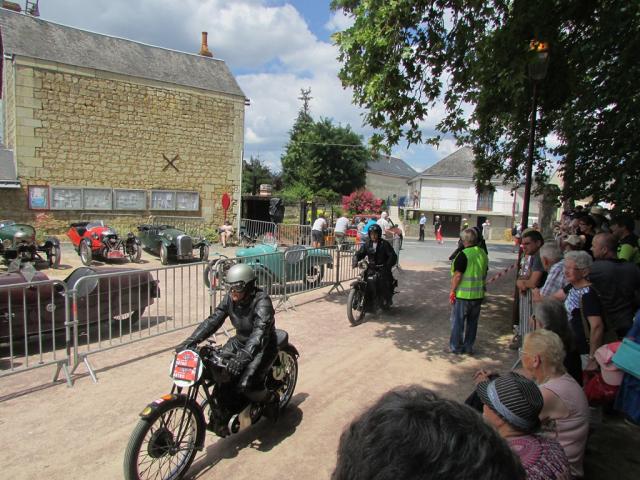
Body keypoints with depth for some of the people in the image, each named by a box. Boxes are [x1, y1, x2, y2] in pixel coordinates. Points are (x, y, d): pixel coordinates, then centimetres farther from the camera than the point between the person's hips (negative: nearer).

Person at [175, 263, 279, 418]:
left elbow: (260, 331, -39)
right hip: (240, 341, 7)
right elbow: (213, 320, -10)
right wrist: (190, 341, -22)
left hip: (262, 347, -7)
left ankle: (271, 398, 10)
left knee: (245, 385, -24)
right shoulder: (230, 298, -6)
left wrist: (243, 356, -54)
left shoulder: (262, 301, -27)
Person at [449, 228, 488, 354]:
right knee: (472, 321, 15)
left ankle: (456, 347, 14)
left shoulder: (463, 255, -18)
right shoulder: (483, 254, 5)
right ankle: (469, 346, 24)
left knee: (457, 321, 7)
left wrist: (452, 291, -11)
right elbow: (485, 273, 14)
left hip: (463, 295, -6)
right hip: (478, 295, 7)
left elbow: (457, 275, -19)